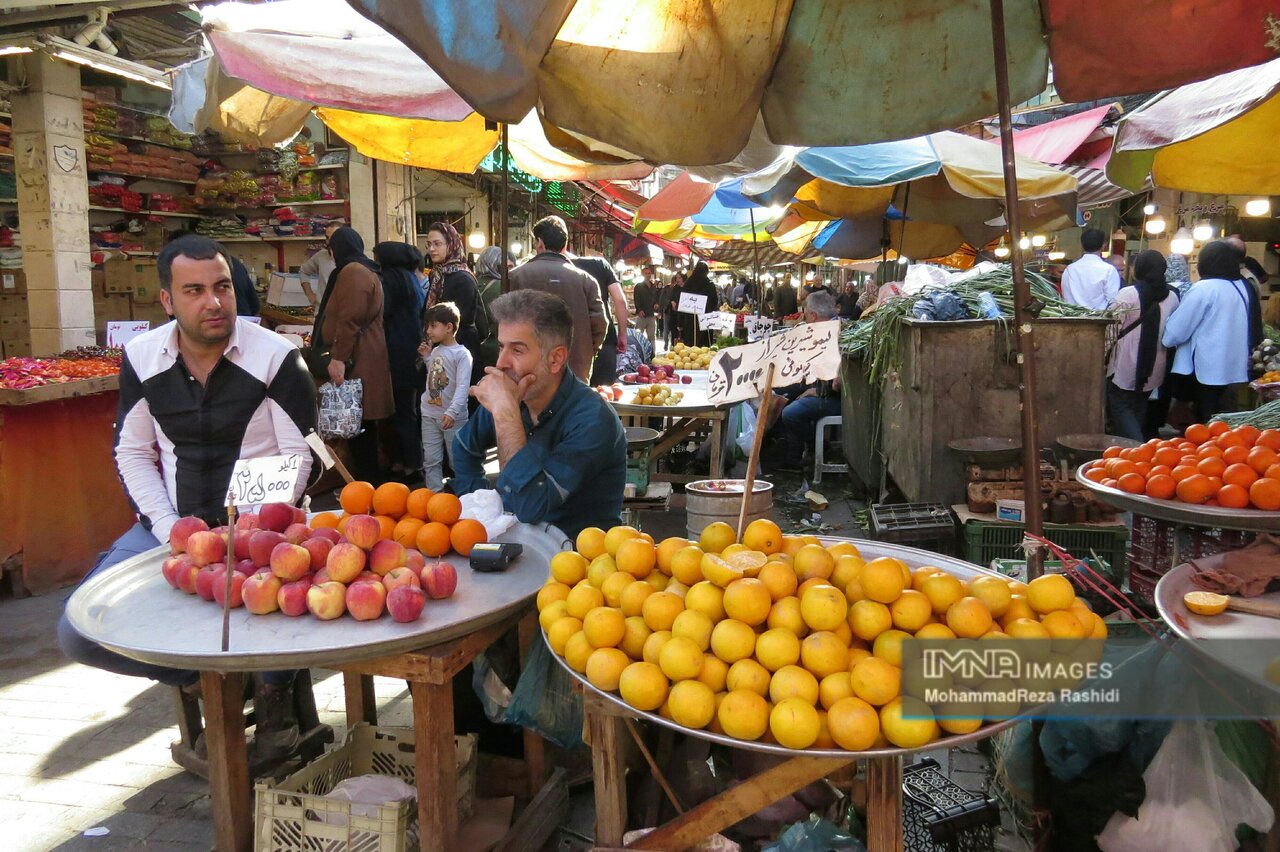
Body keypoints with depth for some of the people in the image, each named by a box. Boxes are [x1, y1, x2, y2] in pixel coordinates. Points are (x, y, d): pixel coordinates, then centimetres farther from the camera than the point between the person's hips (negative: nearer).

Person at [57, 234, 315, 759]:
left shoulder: (276, 357, -9)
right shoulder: (141, 357, 4)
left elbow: (299, 455, -8)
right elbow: (133, 454, 8)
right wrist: (169, 528, -6)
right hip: (173, 525, 5)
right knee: (77, 633, -9)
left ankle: (273, 686, 4)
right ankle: (204, 679, 12)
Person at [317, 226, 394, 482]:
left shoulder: (353, 271, -12)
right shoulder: (365, 271, 23)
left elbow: (349, 321, -22)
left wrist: (338, 358, -24)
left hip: (355, 361, -10)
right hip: (362, 359, 10)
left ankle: (367, 483, -4)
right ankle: (369, 479, 16)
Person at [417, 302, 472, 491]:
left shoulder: (462, 354, -12)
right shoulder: (435, 350, 11)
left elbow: (462, 387, -21)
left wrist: (452, 412, -31)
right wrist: (427, 358, 13)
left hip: (453, 417, -7)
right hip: (429, 414, 7)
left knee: (457, 460, 5)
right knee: (430, 459, 9)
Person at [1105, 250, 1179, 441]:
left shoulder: (1127, 294, -14)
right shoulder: (1172, 297, 0)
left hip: (1126, 367, -5)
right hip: (1154, 368, 5)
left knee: (1120, 407, 1)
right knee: (1139, 409, 19)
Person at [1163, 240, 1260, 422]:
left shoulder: (1204, 288, -14)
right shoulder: (1244, 287, 9)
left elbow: (1178, 329, -14)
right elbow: (1254, 327, 18)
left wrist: (1162, 339, 3)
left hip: (1205, 367, -7)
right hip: (1231, 366, 8)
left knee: (1204, 419, -2)